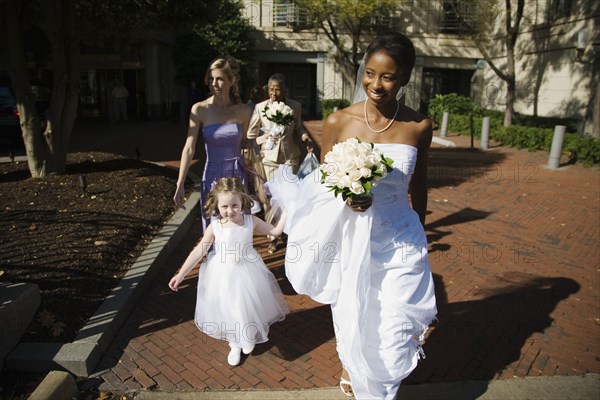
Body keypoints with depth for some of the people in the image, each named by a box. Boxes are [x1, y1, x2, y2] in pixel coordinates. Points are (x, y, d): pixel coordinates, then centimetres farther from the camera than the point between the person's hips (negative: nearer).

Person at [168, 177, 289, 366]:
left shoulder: (251, 221, -11)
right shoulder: (215, 226, -14)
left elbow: (275, 231, -2)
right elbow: (199, 251, -9)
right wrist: (181, 274, -9)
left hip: (247, 272, 1)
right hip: (223, 274, 0)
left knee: (248, 306, 15)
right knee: (228, 310, 10)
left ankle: (249, 338, 48)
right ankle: (235, 345, 38)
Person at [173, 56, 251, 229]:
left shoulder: (242, 110, -1)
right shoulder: (200, 110, -7)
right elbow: (189, 148, -10)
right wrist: (180, 185, -13)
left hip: (238, 175, 2)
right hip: (212, 176, -1)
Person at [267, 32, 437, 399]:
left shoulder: (419, 126, -7)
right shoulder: (338, 122, -9)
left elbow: (418, 185, 7)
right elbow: (323, 183, 1)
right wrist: (346, 196, -21)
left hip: (399, 243, 1)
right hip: (350, 242, 0)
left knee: (393, 337, 9)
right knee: (352, 323, 19)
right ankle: (350, 364, 57)